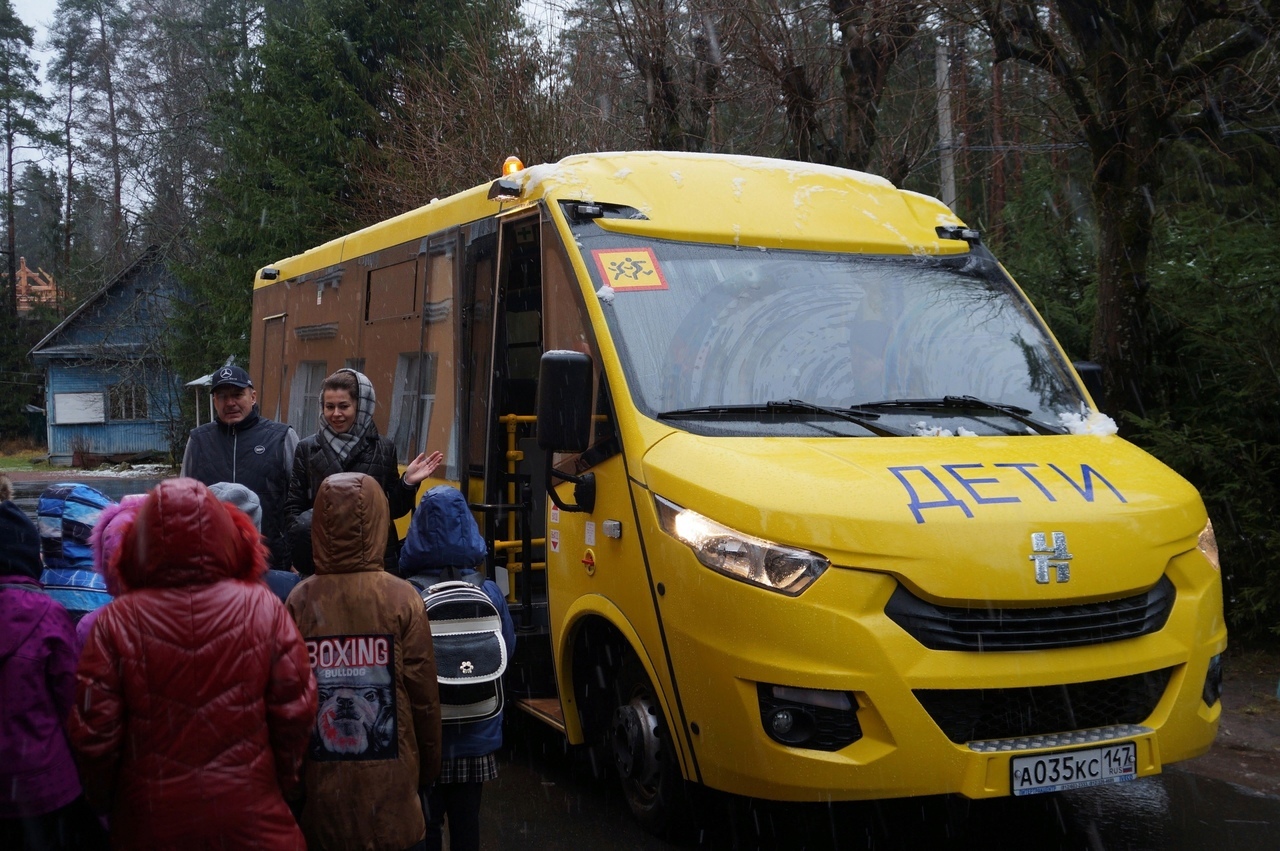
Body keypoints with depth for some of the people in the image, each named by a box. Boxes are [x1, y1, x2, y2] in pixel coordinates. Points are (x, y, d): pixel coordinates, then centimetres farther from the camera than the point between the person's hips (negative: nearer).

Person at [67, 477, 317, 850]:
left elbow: (93, 731, -8)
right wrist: (279, 783, 9)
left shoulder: (117, 621, -11)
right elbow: (294, 711, -8)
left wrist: (106, 800, 10)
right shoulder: (262, 608, -9)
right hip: (250, 818, 0)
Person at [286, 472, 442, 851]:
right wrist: (428, 767, 10)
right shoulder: (401, 598, -10)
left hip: (322, 784, 1)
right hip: (389, 781, -1)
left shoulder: (300, 600, -8)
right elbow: (424, 694, -6)